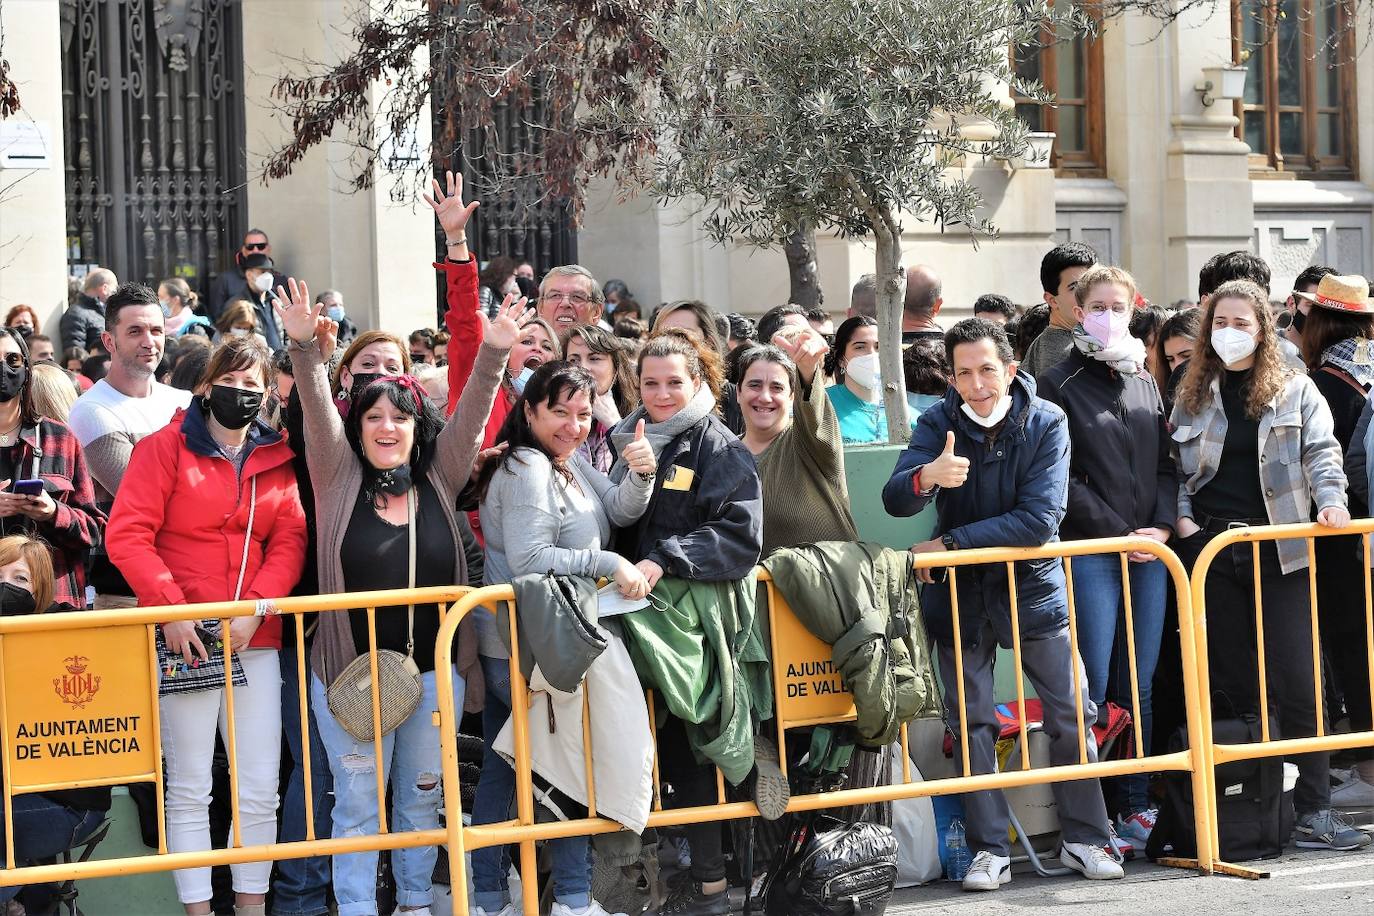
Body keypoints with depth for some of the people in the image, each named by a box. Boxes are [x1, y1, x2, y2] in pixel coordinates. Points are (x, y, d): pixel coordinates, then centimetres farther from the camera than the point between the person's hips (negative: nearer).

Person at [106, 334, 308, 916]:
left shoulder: (277, 460, 12)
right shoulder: (167, 447, 1)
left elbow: (289, 542, 4)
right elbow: (127, 535, -7)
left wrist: (255, 609, -11)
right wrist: (171, 608, -15)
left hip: (255, 641, 3)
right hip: (184, 639, -3)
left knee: (260, 789, 3)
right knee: (190, 789, 0)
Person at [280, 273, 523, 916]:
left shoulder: (439, 480, 5)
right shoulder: (338, 477, 0)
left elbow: (471, 415, -6)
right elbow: (317, 412, -13)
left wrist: (493, 355, -21)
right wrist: (308, 351, -30)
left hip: (435, 670, 2)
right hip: (351, 671, -2)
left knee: (422, 797, 13)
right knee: (358, 803, 4)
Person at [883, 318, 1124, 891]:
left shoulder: (1046, 423, -12)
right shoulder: (938, 424, -8)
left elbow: (1040, 520, -20)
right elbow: (895, 502, -21)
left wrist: (951, 543, -22)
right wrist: (926, 477, -44)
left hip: (1033, 588, 0)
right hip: (960, 594, 1)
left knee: (1072, 714, 2)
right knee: (973, 724, 3)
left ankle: (1083, 840, 14)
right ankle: (989, 852, 9)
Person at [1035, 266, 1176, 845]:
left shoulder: (1145, 382, 16)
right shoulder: (1060, 384, 0)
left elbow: (1166, 464, 15)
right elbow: (1060, 477, -7)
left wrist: (1162, 526, -2)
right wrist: (1119, 532, -10)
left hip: (1148, 551, 5)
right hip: (1089, 550, -5)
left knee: (1138, 686, 7)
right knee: (1091, 688, -7)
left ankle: (1136, 807, 13)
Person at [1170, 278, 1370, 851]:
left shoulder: (1294, 390, 7)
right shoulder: (1193, 397, 13)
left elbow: (1320, 451, -1)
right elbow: (1176, 469, 14)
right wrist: (1183, 517, -2)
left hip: (1279, 550, -2)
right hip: (1212, 547, 2)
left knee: (1295, 679, -8)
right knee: (1233, 684, 4)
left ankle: (1313, 810, -5)